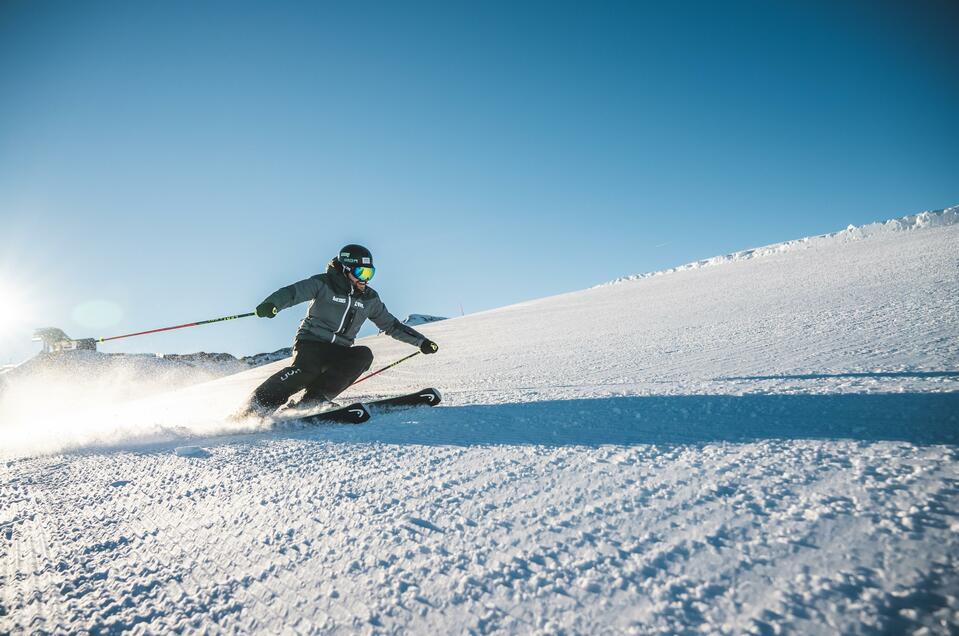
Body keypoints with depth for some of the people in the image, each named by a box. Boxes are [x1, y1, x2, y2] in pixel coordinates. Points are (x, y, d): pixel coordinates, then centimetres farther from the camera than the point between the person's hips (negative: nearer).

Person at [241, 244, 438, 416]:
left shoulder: (369, 299, 11)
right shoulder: (324, 284, -3)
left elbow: (391, 325, 20)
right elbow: (293, 292, -16)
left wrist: (421, 341, 15)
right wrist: (272, 304, -38)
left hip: (339, 353, 4)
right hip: (311, 342, -4)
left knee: (364, 355, -25)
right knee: (305, 370, -33)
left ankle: (316, 398, -30)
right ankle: (254, 407, -30)